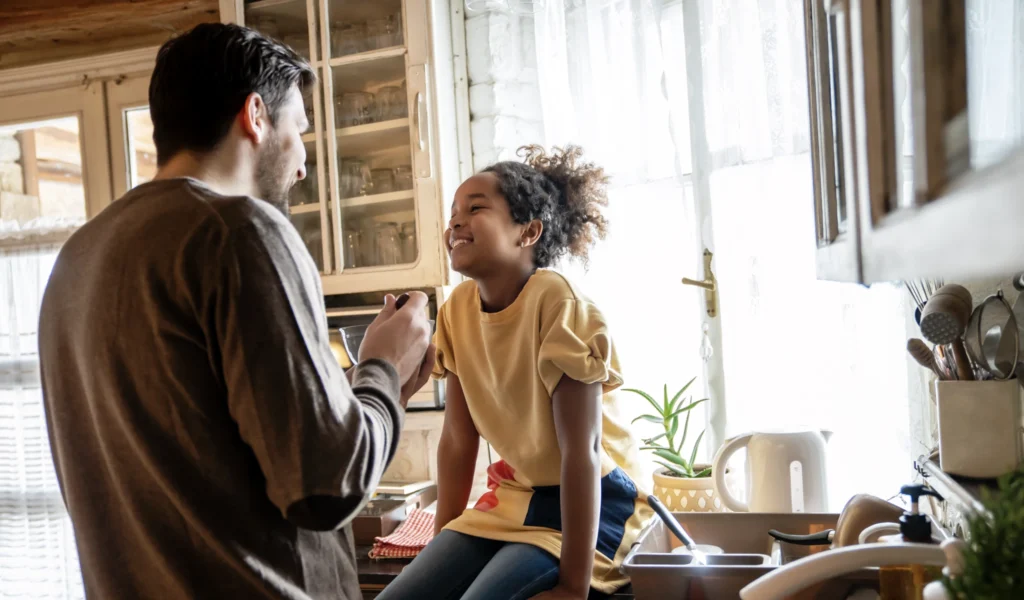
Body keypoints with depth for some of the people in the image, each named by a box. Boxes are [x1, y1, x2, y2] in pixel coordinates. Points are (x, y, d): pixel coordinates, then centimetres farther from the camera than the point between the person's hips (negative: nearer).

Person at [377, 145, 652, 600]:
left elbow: (581, 451, -23)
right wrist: (443, 548, 6)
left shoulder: (559, 305, -23)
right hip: (512, 497, 6)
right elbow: (458, 439, 3)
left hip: (591, 503, -6)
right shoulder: (457, 309, -2)